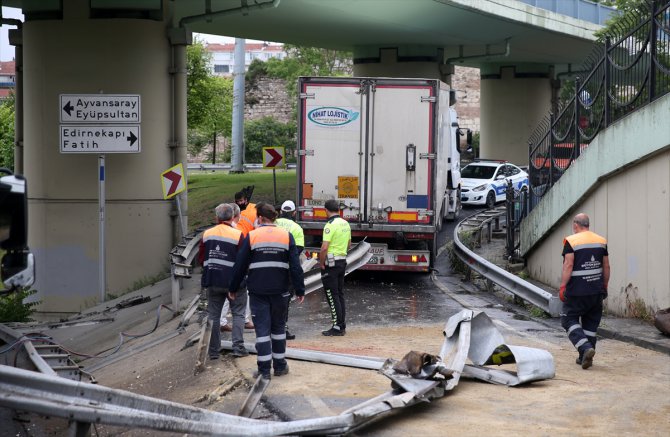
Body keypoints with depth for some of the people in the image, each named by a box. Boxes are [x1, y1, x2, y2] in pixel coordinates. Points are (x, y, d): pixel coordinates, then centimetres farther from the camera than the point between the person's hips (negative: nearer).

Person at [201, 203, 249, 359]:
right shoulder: (237, 234, -11)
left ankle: (213, 350, 10)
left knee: (213, 315, 10)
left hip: (213, 282, 4)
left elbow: (202, 259, 12)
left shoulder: (207, 234, 3)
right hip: (233, 281, -3)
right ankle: (238, 347, 2)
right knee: (238, 314, 8)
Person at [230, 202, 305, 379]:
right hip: (280, 291, 2)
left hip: (258, 291, -2)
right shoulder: (286, 236, 1)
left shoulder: (251, 237, -4)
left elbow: (240, 266, -1)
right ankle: (280, 365, 20)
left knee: (262, 329, 1)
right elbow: (295, 266, -1)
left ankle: (264, 369, -1)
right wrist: (300, 290, 3)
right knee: (278, 327, 16)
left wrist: (233, 288, 9)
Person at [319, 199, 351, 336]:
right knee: (339, 294, 14)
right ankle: (342, 325, 18)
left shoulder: (330, 225, -17)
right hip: (342, 261, 8)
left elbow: (324, 248, -23)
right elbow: (349, 245, 20)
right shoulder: (345, 224, 10)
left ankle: (337, 327, -5)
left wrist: (322, 264, -12)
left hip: (331, 263, -8)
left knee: (332, 295, -4)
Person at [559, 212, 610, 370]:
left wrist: (562, 286, -12)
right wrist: (605, 286, 20)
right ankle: (586, 357, 17)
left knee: (570, 320, 3)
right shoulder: (601, 241, 9)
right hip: (596, 291, 5)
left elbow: (568, 265, -16)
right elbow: (606, 267, 11)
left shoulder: (571, 241, -9)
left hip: (577, 292, -5)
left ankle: (585, 348, -16)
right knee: (591, 323, 14)